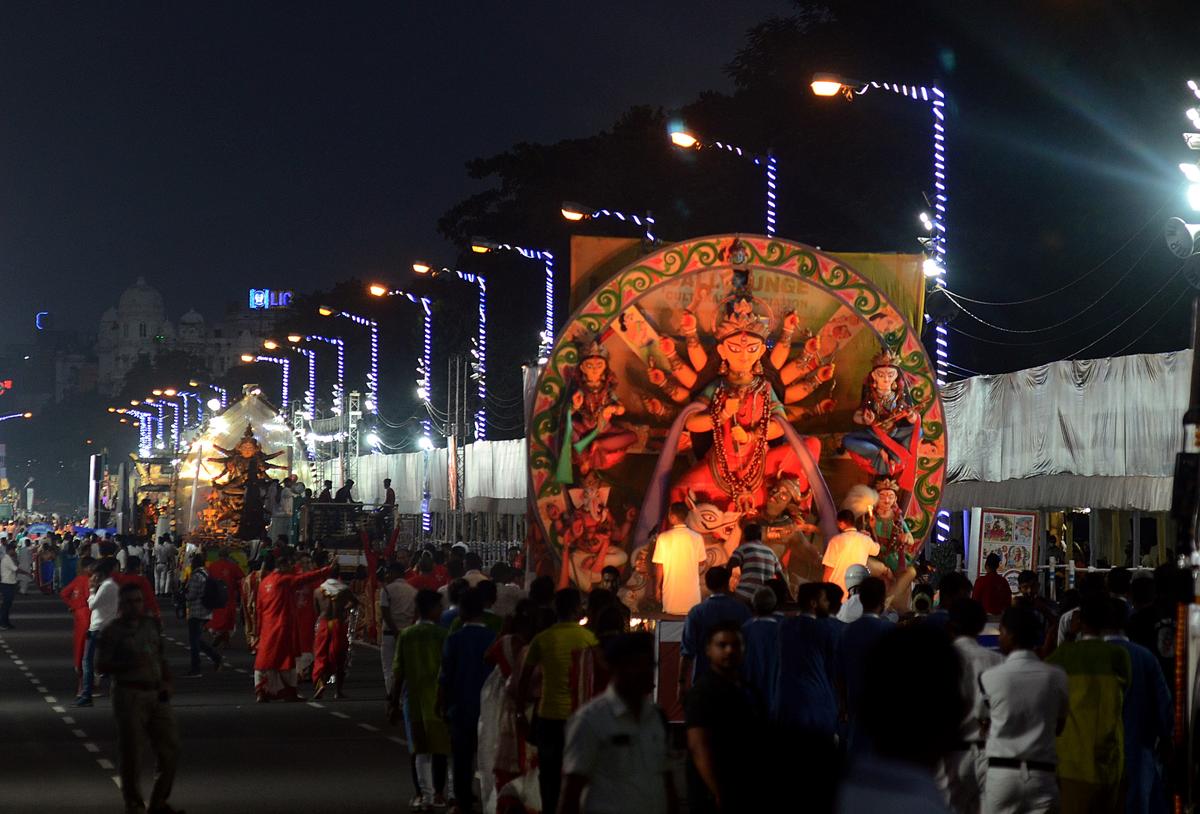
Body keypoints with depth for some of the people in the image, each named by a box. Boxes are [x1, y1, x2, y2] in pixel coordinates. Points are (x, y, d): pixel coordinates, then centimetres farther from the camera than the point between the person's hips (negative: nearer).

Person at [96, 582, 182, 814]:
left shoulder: (153, 624, 11)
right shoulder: (113, 631, -6)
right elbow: (101, 664, -9)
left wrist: (166, 680, 7)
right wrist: (130, 664, -21)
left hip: (156, 694, 6)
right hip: (129, 695, -6)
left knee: (169, 747, 6)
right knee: (131, 752, -2)